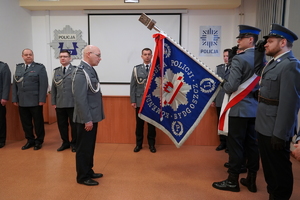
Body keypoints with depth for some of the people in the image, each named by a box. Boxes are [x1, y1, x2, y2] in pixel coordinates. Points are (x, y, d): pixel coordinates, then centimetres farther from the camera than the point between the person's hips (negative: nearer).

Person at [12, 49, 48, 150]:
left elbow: (43, 85, -8)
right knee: (25, 122, 10)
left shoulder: (40, 67, -2)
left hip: (35, 101, -4)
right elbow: (15, 84, 12)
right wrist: (15, 99, 7)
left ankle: (39, 141, 18)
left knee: (38, 122, 5)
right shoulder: (18, 67, 13)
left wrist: (42, 99, -14)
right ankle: (30, 140, 23)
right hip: (22, 101, 5)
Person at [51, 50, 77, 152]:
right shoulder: (56, 71, 13)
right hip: (59, 104, 5)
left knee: (74, 124, 5)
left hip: (72, 104, -4)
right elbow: (53, 88, 13)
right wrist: (53, 102, 7)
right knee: (62, 124, 11)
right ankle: (65, 142, 27)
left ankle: (74, 143, 20)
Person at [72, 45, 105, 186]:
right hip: (86, 119, -9)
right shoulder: (81, 72, -19)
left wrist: (92, 117, 15)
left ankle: (88, 171, 33)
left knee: (90, 146, 19)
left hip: (92, 116, 9)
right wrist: (87, 119, -21)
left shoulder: (90, 69, 10)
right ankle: (82, 177, 18)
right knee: (84, 148, 4)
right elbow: (80, 99, -23)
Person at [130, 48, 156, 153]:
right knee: (139, 123, 9)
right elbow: (133, 85, 3)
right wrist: (133, 100, -2)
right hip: (140, 101, 1)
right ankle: (139, 144, 23)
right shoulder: (136, 69, 5)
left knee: (152, 123, 9)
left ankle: (151, 144, 23)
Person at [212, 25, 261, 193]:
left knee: (236, 144, 2)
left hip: (240, 108, -8)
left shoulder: (239, 59, -16)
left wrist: (224, 84, 1)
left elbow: (231, 86, -18)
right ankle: (251, 180, 23)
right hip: (256, 108, 8)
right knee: (252, 144, 13)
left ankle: (233, 181, 13)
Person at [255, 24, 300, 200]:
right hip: (265, 126, 9)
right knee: (269, 166, 22)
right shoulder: (274, 62, 11)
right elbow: (259, 71, 32)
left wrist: (280, 134, -23)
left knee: (279, 168, 7)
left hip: (275, 130, -9)